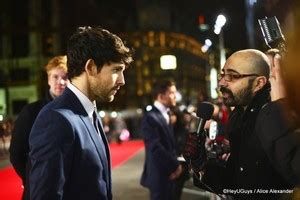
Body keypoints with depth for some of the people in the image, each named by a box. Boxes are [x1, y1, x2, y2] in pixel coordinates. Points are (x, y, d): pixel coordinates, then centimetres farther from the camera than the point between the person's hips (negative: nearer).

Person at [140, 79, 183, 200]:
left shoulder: (165, 115, 12)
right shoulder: (150, 117, -17)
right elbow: (156, 148, -22)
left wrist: (175, 165, 3)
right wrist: (175, 166, -13)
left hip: (169, 172, 9)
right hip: (159, 174, -8)